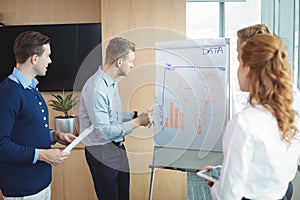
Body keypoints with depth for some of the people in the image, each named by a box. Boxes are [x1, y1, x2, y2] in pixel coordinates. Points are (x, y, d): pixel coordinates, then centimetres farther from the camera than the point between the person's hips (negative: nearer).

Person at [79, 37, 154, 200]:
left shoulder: (113, 82, 6)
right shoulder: (96, 88, -25)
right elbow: (105, 131, -25)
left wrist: (136, 116, 1)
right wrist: (138, 122, -18)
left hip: (118, 148, 9)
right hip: (102, 152, -9)